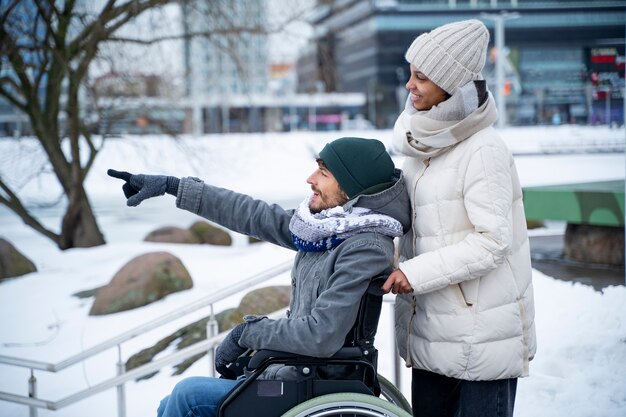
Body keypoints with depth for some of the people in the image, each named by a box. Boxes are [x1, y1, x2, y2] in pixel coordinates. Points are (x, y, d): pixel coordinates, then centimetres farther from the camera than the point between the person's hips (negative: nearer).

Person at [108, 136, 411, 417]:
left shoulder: (367, 248, -22)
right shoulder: (327, 227, 3)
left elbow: (320, 336, -27)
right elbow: (253, 215, 9)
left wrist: (248, 332, -14)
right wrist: (171, 186, 11)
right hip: (290, 372, 9)